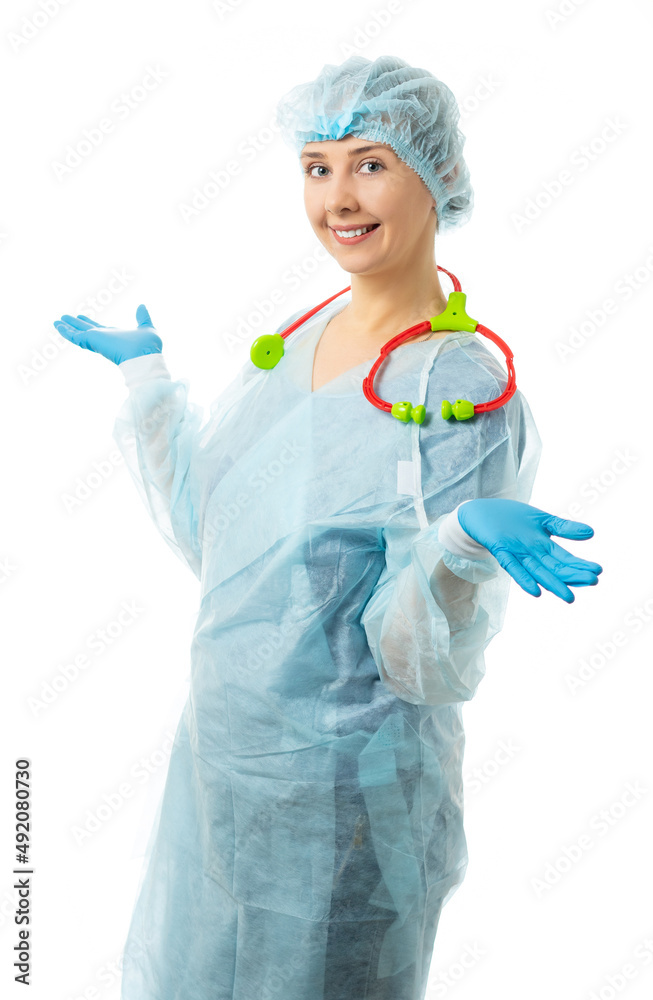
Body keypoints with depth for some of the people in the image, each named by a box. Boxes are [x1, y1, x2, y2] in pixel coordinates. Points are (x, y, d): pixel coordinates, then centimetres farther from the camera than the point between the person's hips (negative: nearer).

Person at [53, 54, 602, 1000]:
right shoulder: (298, 339, 0)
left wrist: (462, 545, -39)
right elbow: (209, 537, 7)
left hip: (346, 802, -7)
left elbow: (428, 665, -20)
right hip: (219, 762, 7)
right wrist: (147, 373, 11)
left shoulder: (468, 397, -22)